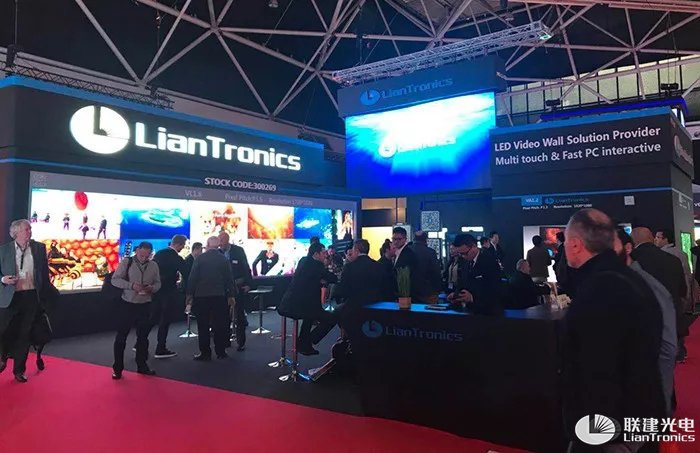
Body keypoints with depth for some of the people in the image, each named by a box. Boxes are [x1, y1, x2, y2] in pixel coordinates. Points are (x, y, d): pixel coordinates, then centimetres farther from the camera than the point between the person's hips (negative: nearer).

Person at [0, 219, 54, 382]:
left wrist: (47, 292, 10)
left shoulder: (39, 248, 3)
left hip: (31, 296, 1)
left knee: (24, 334, 8)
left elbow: (45, 272, 8)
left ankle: (19, 369, 22)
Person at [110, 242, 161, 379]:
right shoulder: (126, 262, -6)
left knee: (143, 336, 13)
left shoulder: (153, 265, 2)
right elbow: (115, 279, -9)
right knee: (121, 336, 3)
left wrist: (151, 288, -15)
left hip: (145, 306, 3)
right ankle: (117, 368, 15)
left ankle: (142, 366, 26)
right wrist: (131, 285, -23)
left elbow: (157, 283, 8)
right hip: (127, 304, -3)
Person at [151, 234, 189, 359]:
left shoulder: (159, 253, 4)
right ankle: (161, 349, 8)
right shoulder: (177, 259, -15)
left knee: (153, 317, 17)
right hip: (168, 292, -6)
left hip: (155, 289, 7)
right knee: (165, 320, 2)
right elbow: (186, 276, -10)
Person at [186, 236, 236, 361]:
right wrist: (231, 295, 11)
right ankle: (221, 351, 13)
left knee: (203, 326, 5)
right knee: (219, 324, 9)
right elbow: (229, 279, 3)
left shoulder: (200, 258, -6)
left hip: (202, 295, -2)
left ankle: (205, 353, 7)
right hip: (219, 296, 2)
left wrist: (189, 294, 4)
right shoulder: (224, 259, 0)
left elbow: (192, 278, -5)